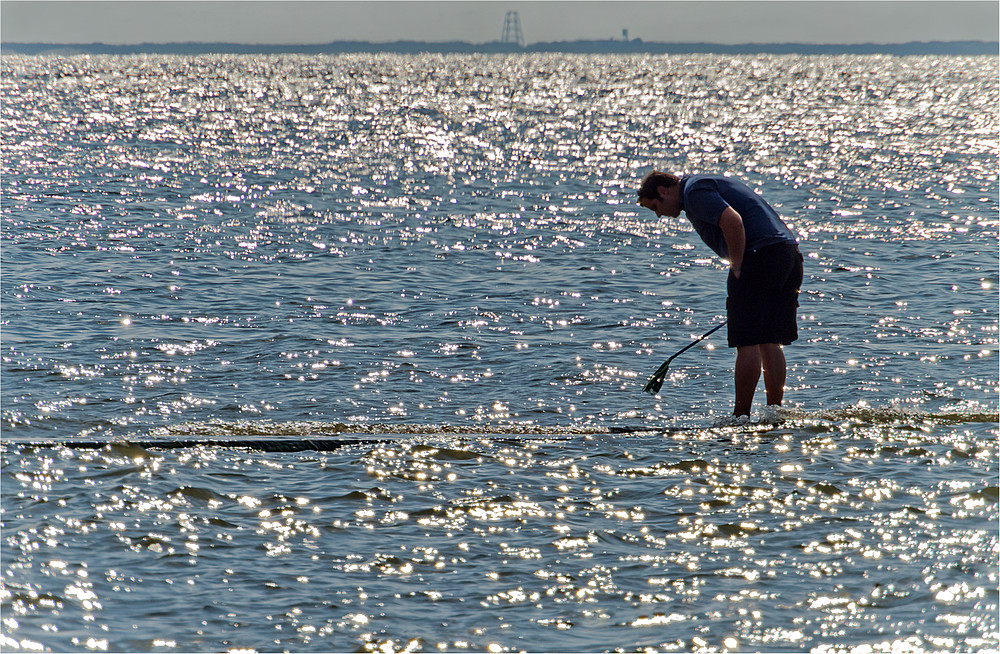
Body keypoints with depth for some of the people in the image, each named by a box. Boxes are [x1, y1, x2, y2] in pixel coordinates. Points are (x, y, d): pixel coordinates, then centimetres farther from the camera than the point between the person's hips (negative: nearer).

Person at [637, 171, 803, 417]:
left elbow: (733, 221, -20)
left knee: (748, 344, -5)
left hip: (760, 255, -10)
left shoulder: (694, 191, -4)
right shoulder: (708, 184, 27)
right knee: (769, 344, 13)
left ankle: (741, 418, -3)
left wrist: (737, 269, -12)